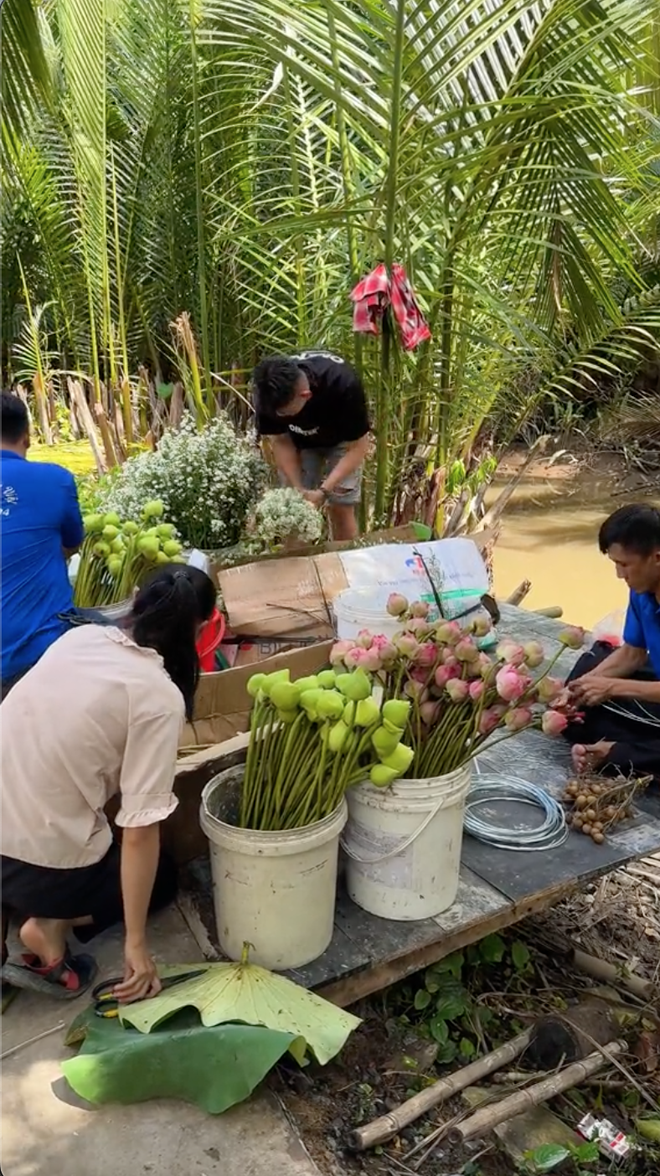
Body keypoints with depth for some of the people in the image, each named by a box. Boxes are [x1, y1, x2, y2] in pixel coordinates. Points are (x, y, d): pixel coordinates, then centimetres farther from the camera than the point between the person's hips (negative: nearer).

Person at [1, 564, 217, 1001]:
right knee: (161, 878, 25)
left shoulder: (80, 635, 0)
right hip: (44, 861, -5)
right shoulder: (161, 698, -17)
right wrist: (136, 942, -9)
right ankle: (52, 925, 2)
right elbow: (140, 830, -18)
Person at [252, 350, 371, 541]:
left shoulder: (344, 385, -41)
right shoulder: (268, 393, -32)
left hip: (342, 439, -2)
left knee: (340, 507, -6)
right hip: (298, 441, 2)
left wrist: (324, 491, -37)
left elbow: (358, 446, -30)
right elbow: (280, 441, -16)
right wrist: (297, 488, -26)